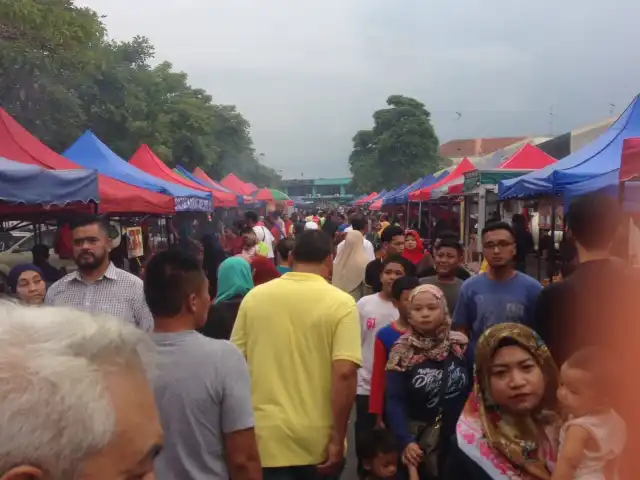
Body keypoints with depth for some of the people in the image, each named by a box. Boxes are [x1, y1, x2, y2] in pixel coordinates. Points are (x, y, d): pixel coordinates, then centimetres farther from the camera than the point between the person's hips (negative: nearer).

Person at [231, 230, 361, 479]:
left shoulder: (254, 296, 0)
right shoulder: (340, 303, -9)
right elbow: (344, 374, -18)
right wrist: (338, 439, -10)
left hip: (265, 434, 1)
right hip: (317, 438, -1)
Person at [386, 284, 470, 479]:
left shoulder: (460, 345, -4)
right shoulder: (402, 352, -10)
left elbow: (475, 389, 1)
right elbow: (395, 402, -13)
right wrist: (406, 441, -23)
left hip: (461, 434, 2)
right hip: (419, 436, -2)